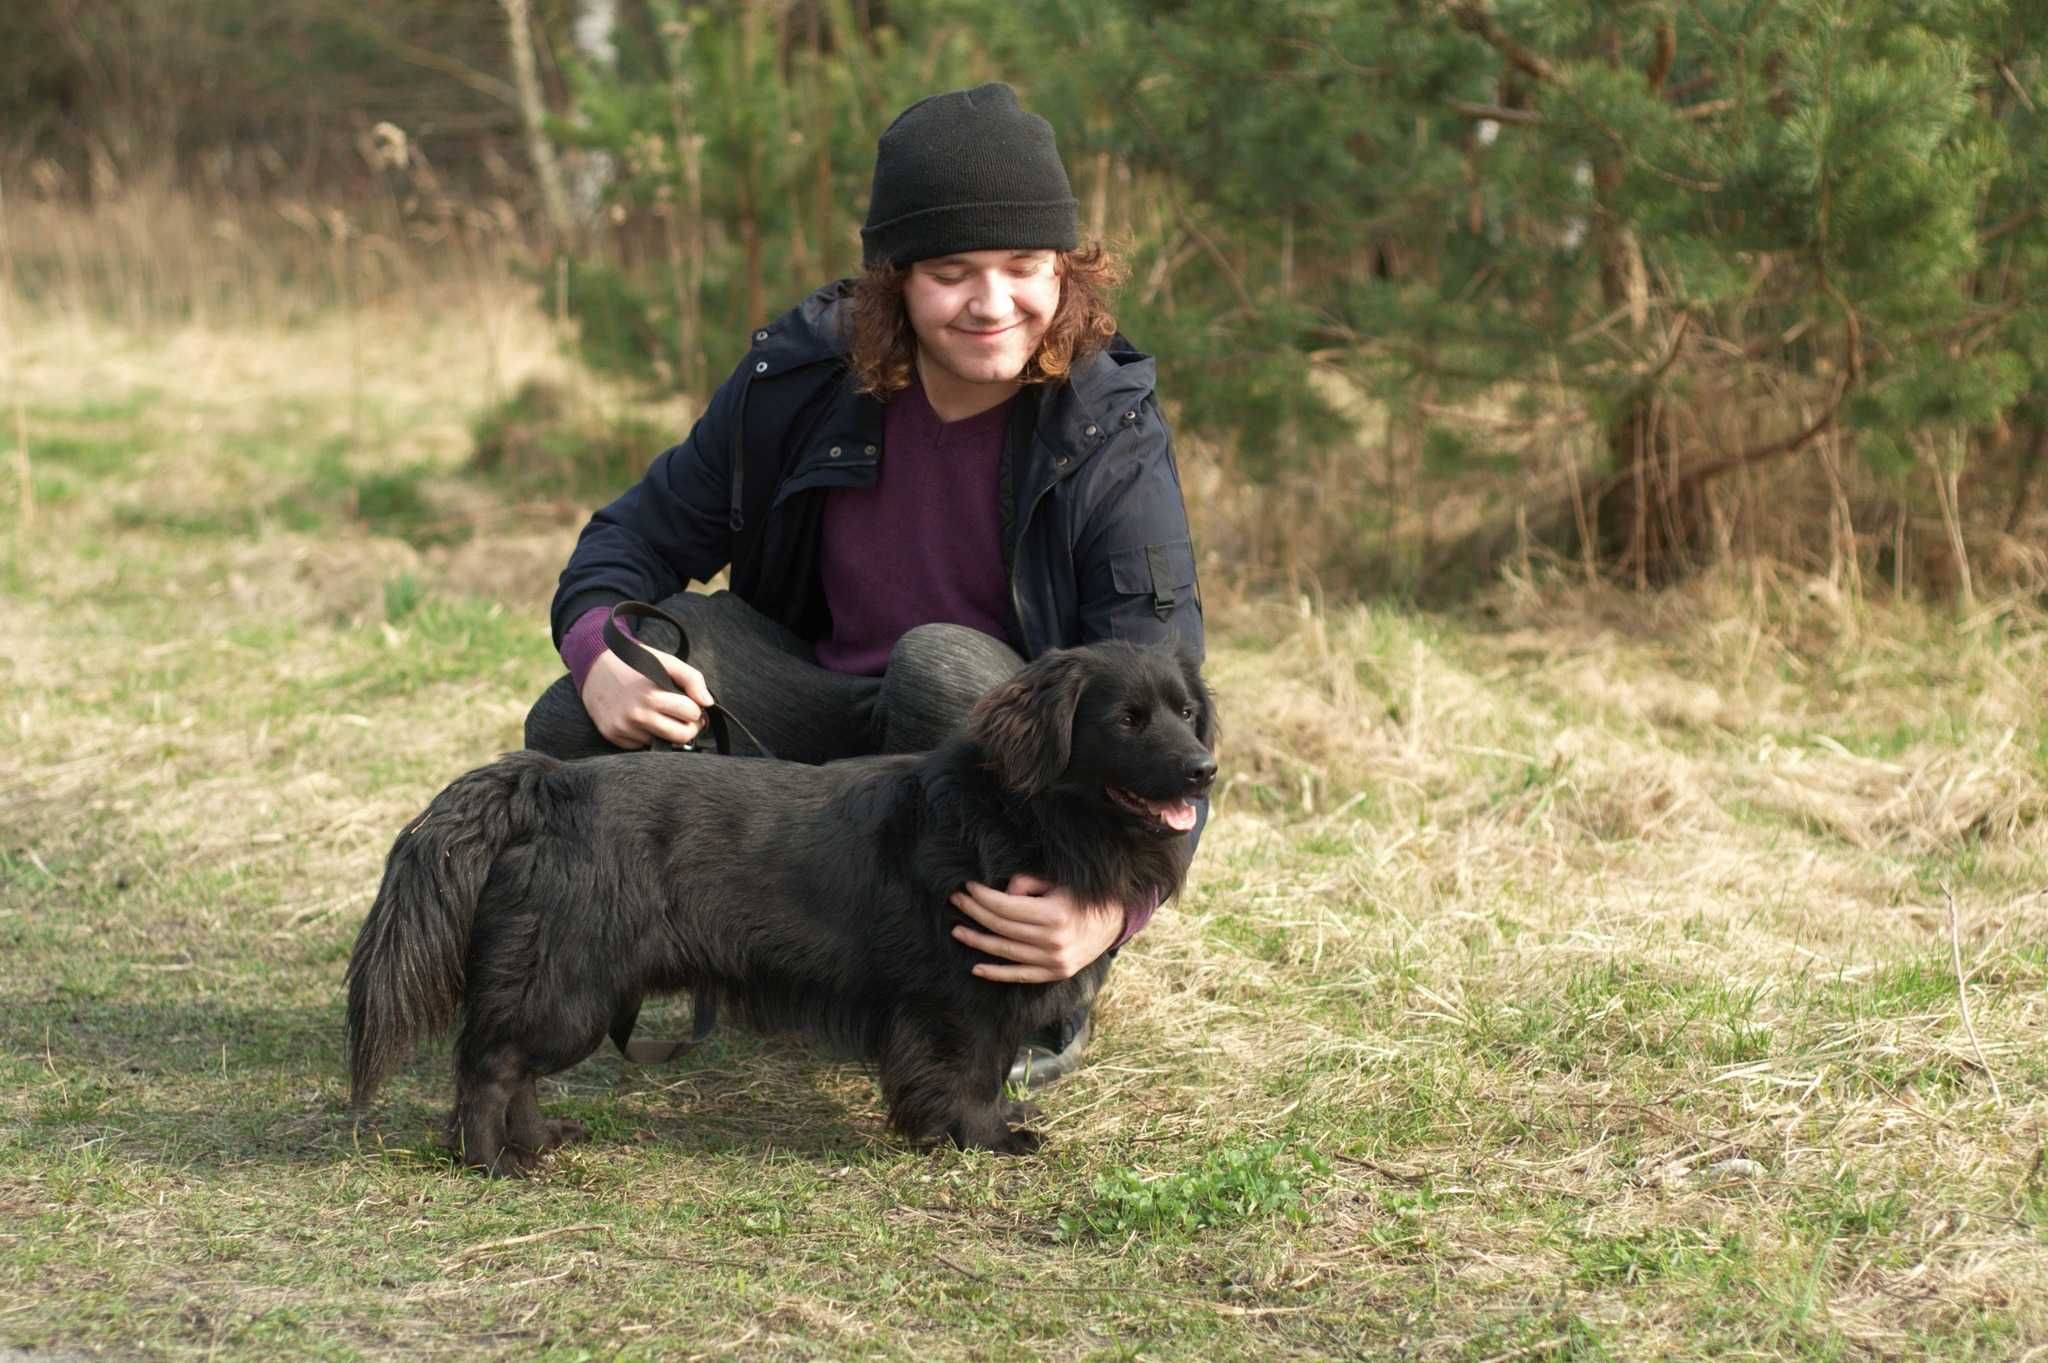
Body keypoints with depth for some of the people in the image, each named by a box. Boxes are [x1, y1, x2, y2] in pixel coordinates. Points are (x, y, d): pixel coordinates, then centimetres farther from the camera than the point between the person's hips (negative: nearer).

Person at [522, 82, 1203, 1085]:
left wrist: (1114, 902, -48)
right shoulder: (801, 377, -11)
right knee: (577, 731, -19)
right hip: (828, 725, 3)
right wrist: (599, 657, -25)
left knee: (942, 666, -36)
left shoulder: (1111, 435, -20)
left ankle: (1038, 1010, -13)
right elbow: (639, 537, 1)